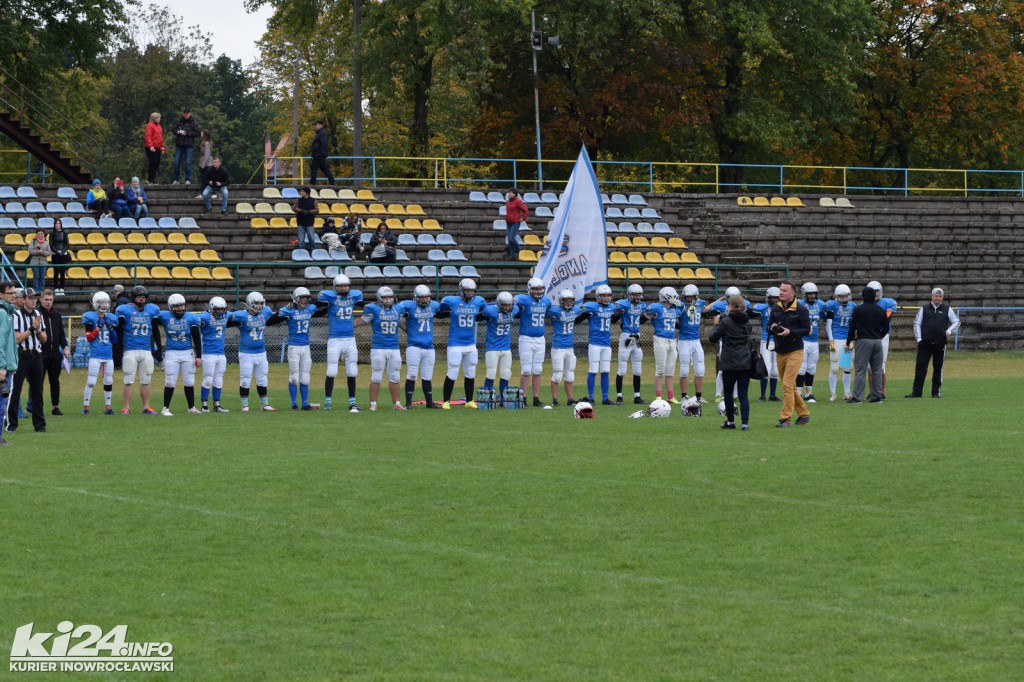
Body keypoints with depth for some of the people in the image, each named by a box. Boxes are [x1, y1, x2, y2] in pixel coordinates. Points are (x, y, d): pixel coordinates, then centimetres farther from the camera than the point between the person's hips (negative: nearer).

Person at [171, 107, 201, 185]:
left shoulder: (193, 122, -1)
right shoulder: (179, 121, 7)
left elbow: (197, 133, -6)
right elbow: (174, 130, 12)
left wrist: (187, 133, -16)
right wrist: (177, 132, -12)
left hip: (189, 146, -3)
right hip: (179, 145, 3)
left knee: (188, 163, -3)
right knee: (176, 163, 5)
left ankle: (188, 180, 1)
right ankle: (175, 179, 13)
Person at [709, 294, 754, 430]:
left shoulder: (726, 322, -10)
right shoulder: (747, 322, 6)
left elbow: (712, 338, -2)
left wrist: (716, 324, 14)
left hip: (729, 364, -4)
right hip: (745, 363, 4)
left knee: (728, 393, 12)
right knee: (743, 394, 2)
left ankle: (730, 421, 19)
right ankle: (745, 423, -8)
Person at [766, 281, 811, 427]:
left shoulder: (800, 310, -9)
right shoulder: (775, 309, 5)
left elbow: (807, 329, -8)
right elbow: (768, 326, 12)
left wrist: (790, 332, -20)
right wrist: (772, 328, -12)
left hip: (794, 351, -6)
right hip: (779, 353, 6)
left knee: (787, 385, -13)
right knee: (791, 387, 13)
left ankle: (785, 418, -11)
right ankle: (803, 414, 27)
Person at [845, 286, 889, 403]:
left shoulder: (859, 309, -6)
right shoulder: (881, 310, 7)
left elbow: (853, 327, -4)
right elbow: (886, 327, 13)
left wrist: (849, 342, 5)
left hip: (864, 341, -4)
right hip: (877, 341, 4)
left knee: (861, 369, -5)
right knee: (877, 370, 9)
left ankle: (857, 396, -9)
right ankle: (877, 395, 10)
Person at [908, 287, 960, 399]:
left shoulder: (947, 309, 8)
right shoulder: (924, 309, 9)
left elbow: (956, 322, 11)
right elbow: (917, 323, 9)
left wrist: (949, 331, -6)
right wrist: (918, 338, -1)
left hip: (940, 344, 0)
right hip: (925, 344, 0)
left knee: (938, 369, 6)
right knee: (920, 368, -4)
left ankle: (936, 392, 13)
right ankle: (916, 392, -3)